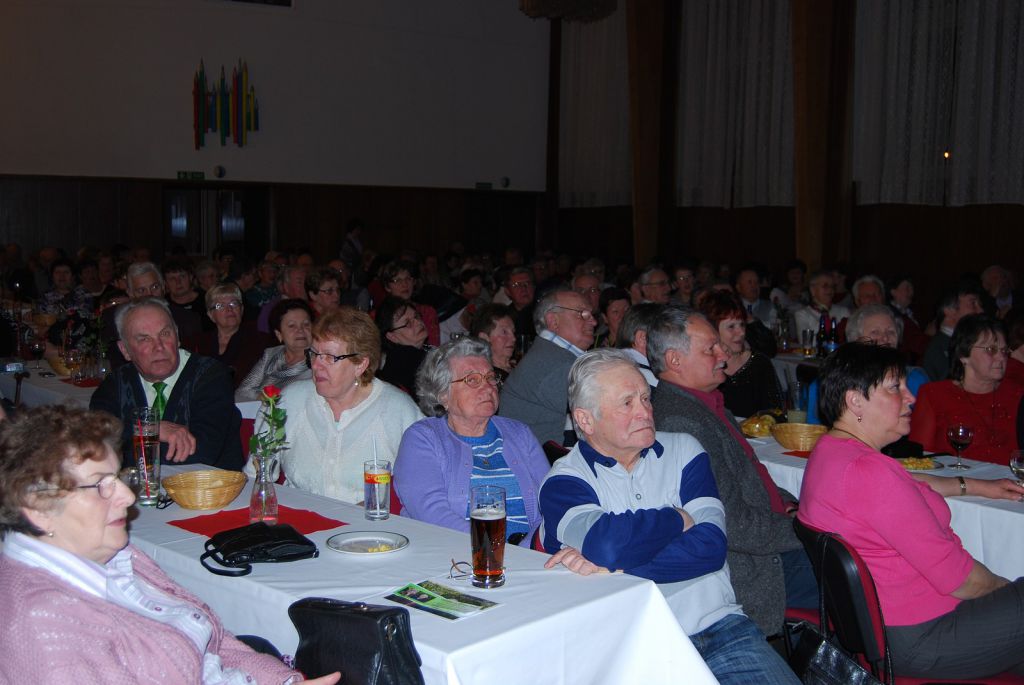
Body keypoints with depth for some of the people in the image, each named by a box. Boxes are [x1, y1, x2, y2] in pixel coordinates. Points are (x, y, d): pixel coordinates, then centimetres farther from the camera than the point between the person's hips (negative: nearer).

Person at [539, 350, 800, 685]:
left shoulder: (683, 450, 10)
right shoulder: (564, 481, 0)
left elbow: (710, 545, -5)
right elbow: (607, 543, -23)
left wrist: (616, 566, -14)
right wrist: (677, 518, -5)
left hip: (717, 623, 2)